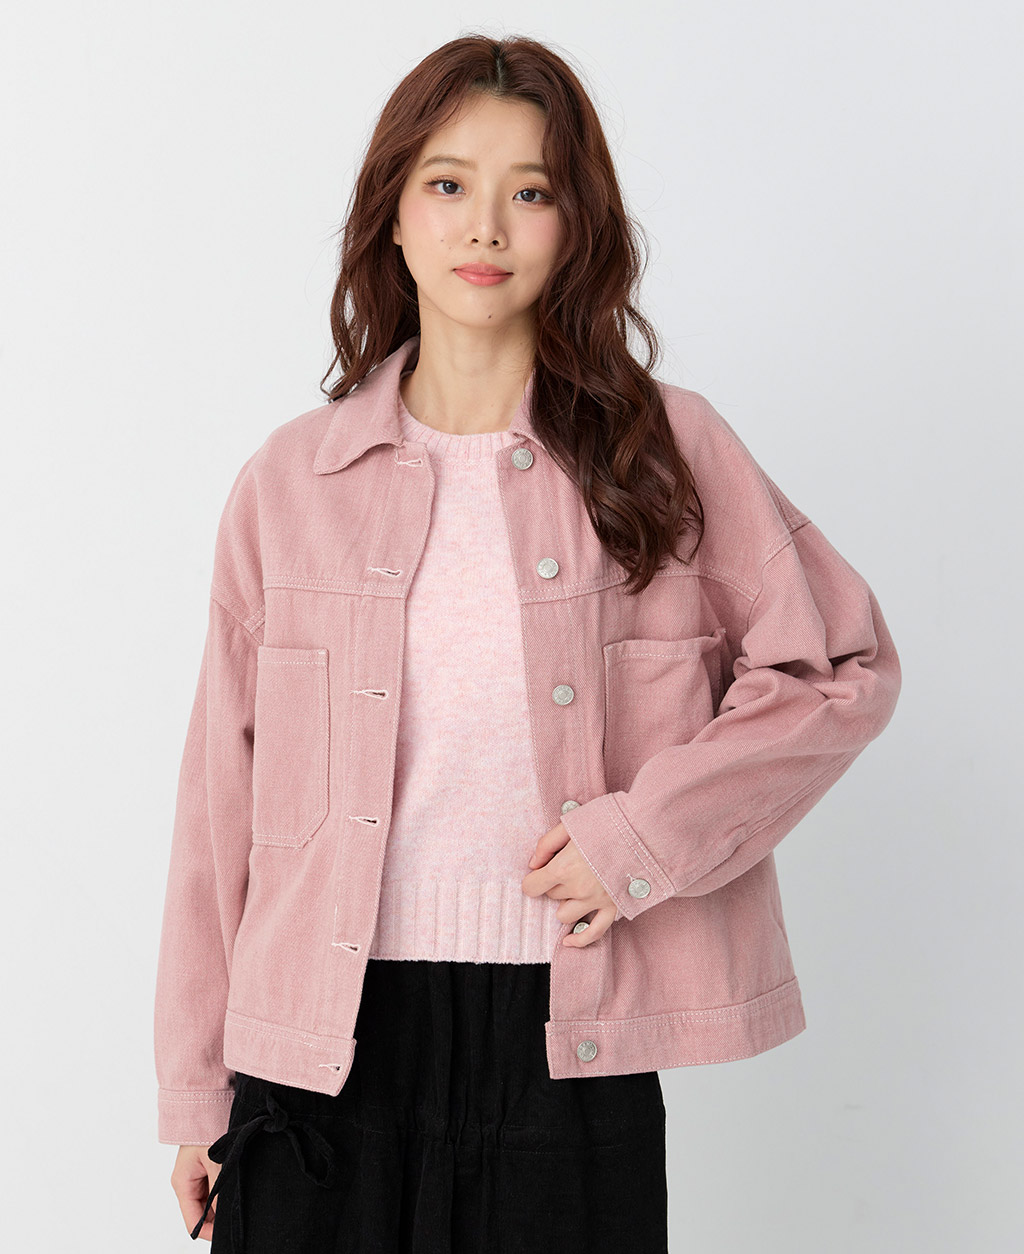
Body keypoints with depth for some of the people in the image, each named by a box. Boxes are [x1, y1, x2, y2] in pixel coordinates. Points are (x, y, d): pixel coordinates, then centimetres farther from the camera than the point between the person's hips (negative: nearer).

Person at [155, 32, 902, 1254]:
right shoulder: (290, 480, 4)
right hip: (328, 1047, 1)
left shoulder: (667, 450, 1)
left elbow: (843, 664, 5)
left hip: (569, 1043, 0)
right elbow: (224, 793, 6)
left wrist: (651, 831, -9)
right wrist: (199, 1091, 7)